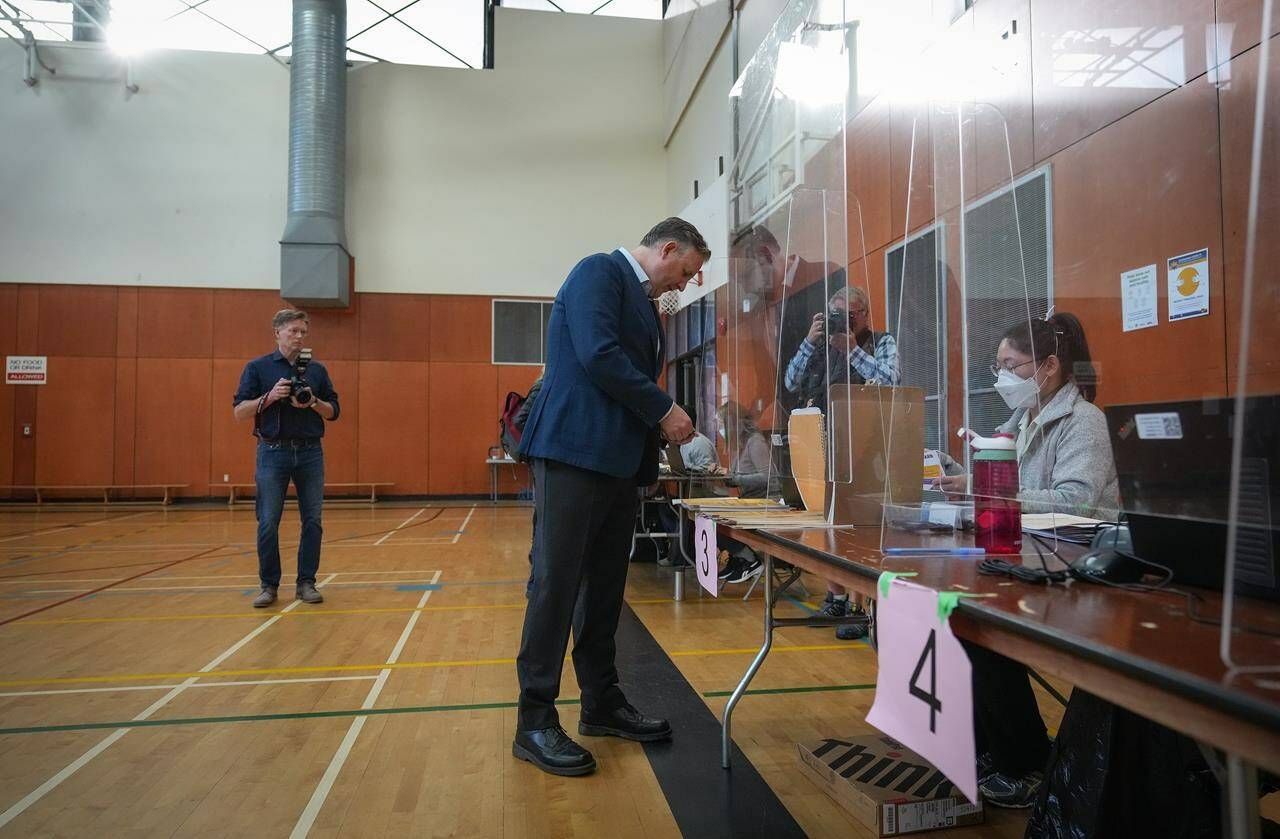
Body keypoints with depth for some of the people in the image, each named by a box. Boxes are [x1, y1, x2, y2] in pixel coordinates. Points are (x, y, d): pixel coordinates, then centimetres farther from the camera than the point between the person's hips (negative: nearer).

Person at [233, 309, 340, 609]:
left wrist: (312, 402, -10)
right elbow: (239, 411, 0)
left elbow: (333, 412, 9)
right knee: (268, 523, 0)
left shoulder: (317, 370, 10)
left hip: (310, 452, 2)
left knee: (312, 520, 2)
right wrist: (269, 397, -15)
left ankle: (306, 582, 13)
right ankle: (269, 585, 13)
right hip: (273, 452, -2)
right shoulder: (258, 367, 4)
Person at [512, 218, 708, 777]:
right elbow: (598, 355, -18)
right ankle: (535, 723, 6)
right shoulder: (600, 271, -5)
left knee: (605, 587, 14)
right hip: (576, 451, -10)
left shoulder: (643, 301, 23)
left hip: (620, 459, 10)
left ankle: (602, 704, 25)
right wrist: (663, 409, -12)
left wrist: (660, 426, 8)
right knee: (556, 583, -4)